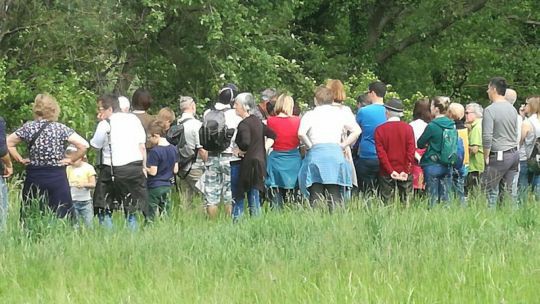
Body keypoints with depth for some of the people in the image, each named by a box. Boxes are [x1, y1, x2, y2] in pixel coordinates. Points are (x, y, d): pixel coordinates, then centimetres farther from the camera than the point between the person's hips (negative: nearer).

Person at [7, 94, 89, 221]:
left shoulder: (28, 128, 0)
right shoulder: (61, 129, -6)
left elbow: (8, 143, 2)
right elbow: (83, 145, -13)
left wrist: (20, 159, 7)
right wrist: (70, 159, -1)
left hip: (33, 177, 2)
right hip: (57, 178, -2)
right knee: (60, 220, -1)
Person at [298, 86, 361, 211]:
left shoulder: (310, 115, 3)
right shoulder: (339, 113, 11)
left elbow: (301, 133, -14)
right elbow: (356, 130, 4)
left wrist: (309, 145, 1)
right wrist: (343, 145, 8)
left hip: (315, 154, -2)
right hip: (336, 153, 2)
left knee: (316, 196, -2)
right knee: (334, 195, 2)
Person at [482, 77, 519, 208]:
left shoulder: (490, 110, -12)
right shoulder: (512, 109, 10)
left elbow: (487, 138, -16)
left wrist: (486, 156, -7)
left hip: (499, 155, -7)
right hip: (514, 153, 7)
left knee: (491, 190, -2)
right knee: (511, 189, 8)